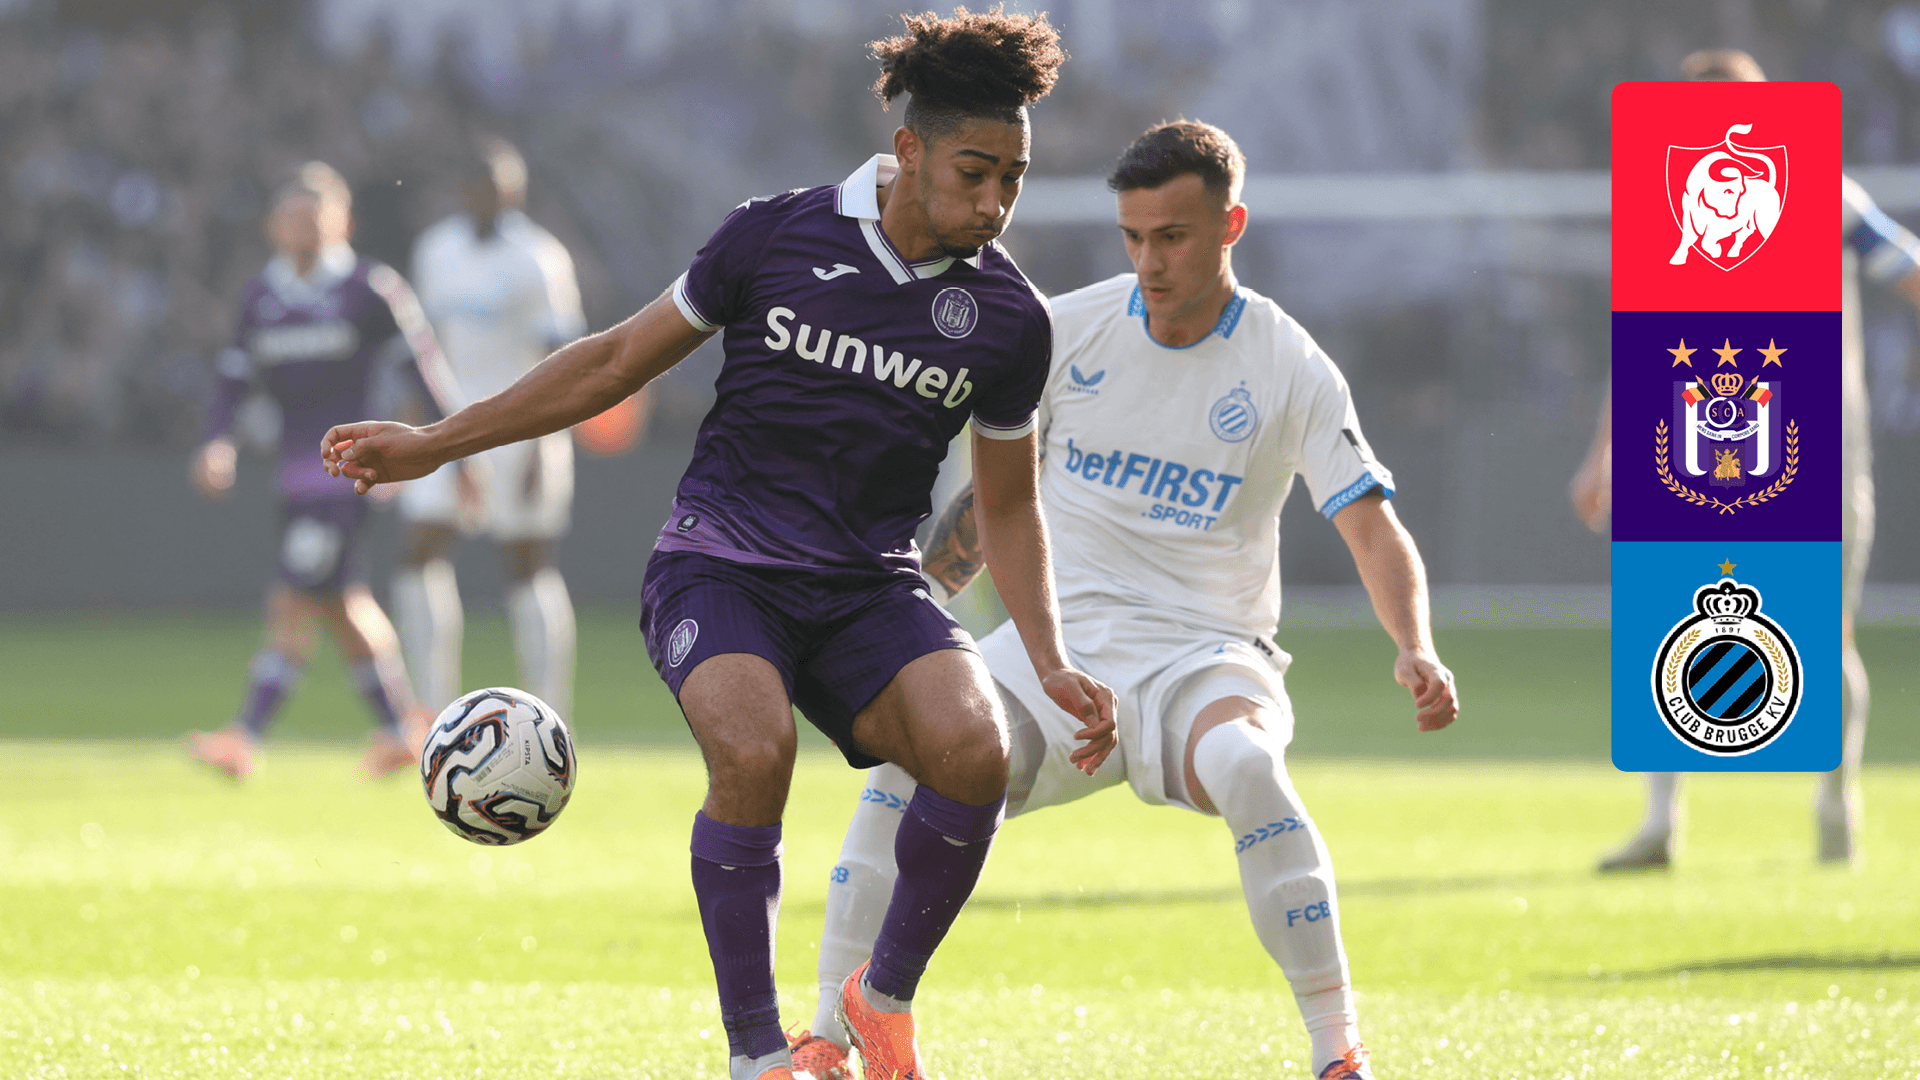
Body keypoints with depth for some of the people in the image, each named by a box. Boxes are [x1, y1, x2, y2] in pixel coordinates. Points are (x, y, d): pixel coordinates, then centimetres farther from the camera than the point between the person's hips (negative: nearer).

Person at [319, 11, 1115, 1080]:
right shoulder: (775, 235, -6)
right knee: (754, 751, -33)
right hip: (721, 566, -2)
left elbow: (1009, 507, 14)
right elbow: (620, 360, 6)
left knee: (975, 750, -27)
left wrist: (1052, 663, 1)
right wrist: (434, 443, 6)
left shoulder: (1011, 318, 0)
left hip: (870, 590, 2)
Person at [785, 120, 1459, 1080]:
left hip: (1204, 656, -2)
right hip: (1056, 641, 2)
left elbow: (1373, 530, -7)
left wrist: (1414, 649, -24)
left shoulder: (1292, 370, -3)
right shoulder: (1066, 331, 3)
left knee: (1244, 767, -37)